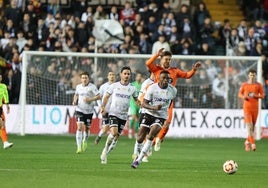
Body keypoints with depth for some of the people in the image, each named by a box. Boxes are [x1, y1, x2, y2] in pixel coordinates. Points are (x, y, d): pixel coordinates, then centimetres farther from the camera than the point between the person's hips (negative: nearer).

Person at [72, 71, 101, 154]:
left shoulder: (92, 87, -7)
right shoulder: (78, 87, 6)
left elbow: (98, 96, -10)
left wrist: (90, 99, -22)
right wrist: (75, 101, 5)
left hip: (89, 111, -1)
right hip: (80, 110, 1)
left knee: (86, 128, 10)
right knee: (80, 127, -15)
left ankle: (85, 141, 41)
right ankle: (79, 147, -16)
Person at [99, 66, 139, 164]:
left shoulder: (132, 88, 4)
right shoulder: (114, 85, -1)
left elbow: (136, 100, 17)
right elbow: (106, 96, 9)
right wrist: (103, 107, -6)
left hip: (123, 115, 3)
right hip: (113, 113, -3)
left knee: (116, 137, 4)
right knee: (113, 132, -23)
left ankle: (105, 154, 18)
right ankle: (106, 149, -2)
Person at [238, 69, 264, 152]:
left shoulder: (258, 85, 4)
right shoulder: (244, 85, 4)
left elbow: (262, 95, 5)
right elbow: (240, 94, 12)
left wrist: (255, 95, -15)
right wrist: (243, 97, -11)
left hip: (255, 107, 2)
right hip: (246, 107, -2)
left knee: (253, 126, 6)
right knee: (249, 125, -12)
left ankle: (248, 141, 27)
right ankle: (253, 144, -17)